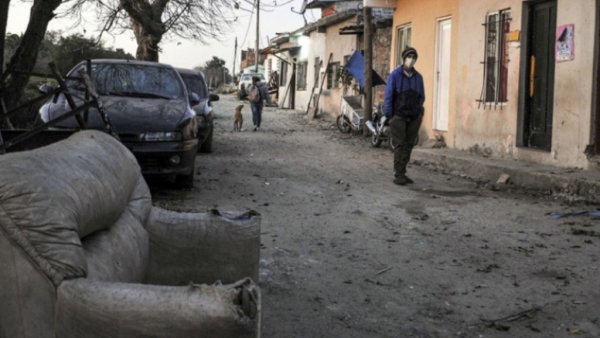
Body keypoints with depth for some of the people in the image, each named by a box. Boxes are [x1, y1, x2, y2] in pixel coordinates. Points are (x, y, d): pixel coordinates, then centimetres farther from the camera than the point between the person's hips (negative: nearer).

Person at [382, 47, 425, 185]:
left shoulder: (418, 77, 9)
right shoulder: (395, 75, -4)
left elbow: (421, 96, 15)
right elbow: (388, 96, -5)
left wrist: (420, 114, 6)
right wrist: (389, 116, -9)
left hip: (414, 118, 4)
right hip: (398, 117, -4)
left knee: (408, 146, 5)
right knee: (399, 146, -5)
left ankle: (402, 173, 13)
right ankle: (398, 175, -3)